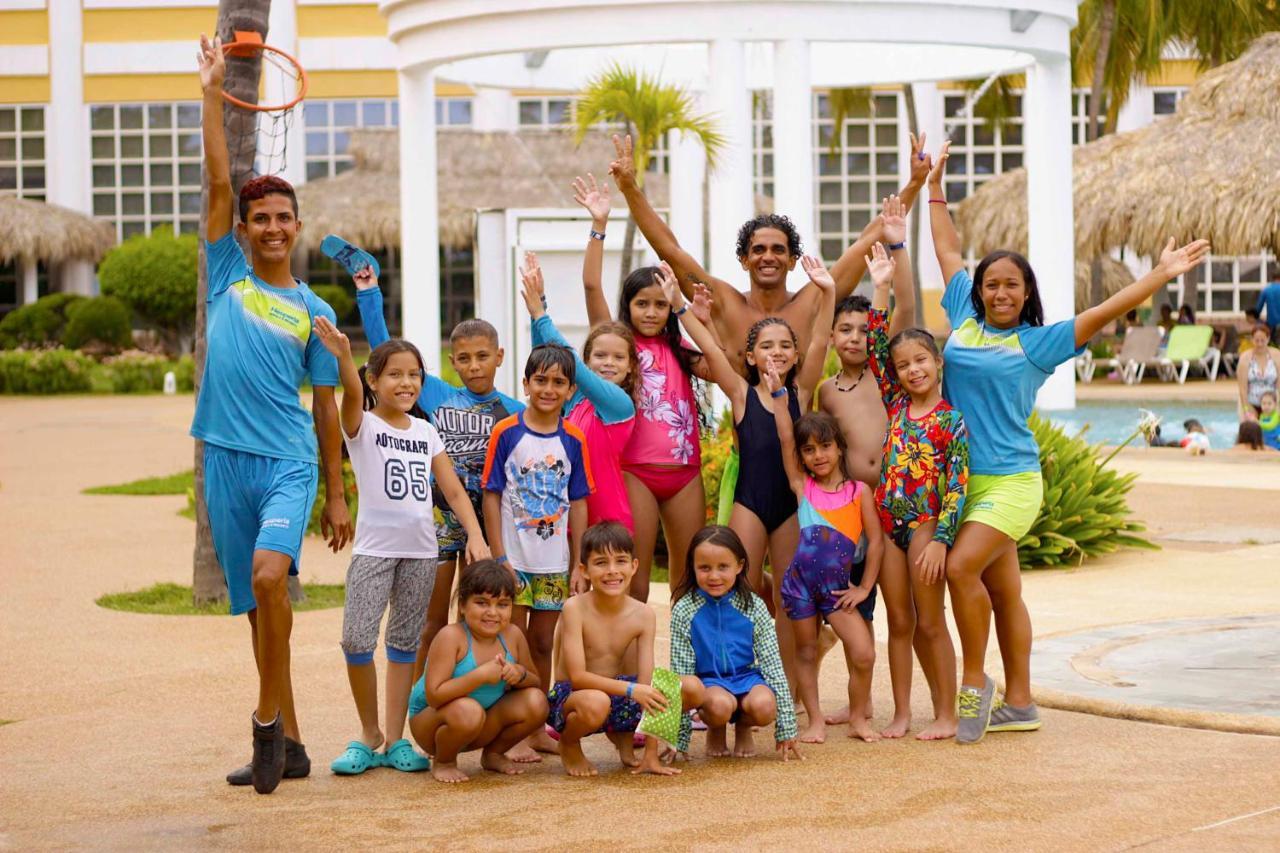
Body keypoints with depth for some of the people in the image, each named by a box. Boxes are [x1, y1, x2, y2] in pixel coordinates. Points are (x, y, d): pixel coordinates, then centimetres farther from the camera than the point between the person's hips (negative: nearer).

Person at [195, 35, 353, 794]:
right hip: (226, 460, 2)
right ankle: (289, 745, 15)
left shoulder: (313, 311, 7)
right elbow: (219, 181, 0)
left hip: (290, 461, -2)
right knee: (255, 604, 7)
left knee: (269, 570, -26)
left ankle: (270, 715, -12)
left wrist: (338, 496, 8)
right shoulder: (228, 275, 8)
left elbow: (326, 407, 9)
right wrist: (213, 92, -3)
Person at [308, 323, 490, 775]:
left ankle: (395, 739, 15)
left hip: (420, 550, 4)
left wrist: (476, 535, -5)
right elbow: (352, 394, -24)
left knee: (405, 644, 8)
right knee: (357, 640, -14)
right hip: (374, 547, -4)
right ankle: (370, 735, 3)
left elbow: (453, 489, 10)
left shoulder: (426, 432, 11)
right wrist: (342, 356, -45)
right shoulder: (363, 425, -2)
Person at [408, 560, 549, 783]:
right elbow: (434, 695, -31)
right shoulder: (451, 637, -23)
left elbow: (536, 683, 7)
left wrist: (520, 675, -17)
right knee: (467, 710, -39)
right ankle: (443, 763, -6)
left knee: (536, 702, -15)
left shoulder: (513, 635, -5)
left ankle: (493, 755, 12)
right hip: (429, 722, -6)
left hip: (483, 728, 6)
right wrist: (480, 675, -35)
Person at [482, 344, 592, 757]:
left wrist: (580, 564, 4)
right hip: (513, 560, -3)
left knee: (543, 645, 11)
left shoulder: (573, 440, 2)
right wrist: (499, 556, -9)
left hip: (554, 563, 3)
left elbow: (577, 503, 6)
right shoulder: (505, 433, -5)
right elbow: (492, 495, -4)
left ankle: (537, 730, 20)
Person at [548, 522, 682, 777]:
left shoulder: (643, 615, -9)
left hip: (617, 692, 5)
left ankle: (624, 736, 12)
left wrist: (651, 755, -15)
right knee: (595, 702, -41)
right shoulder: (575, 608, -18)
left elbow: (646, 682, -12)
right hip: (570, 696, -5)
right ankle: (569, 745, -3)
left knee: (689, 689, -15)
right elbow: (578, 676, -24)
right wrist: (631, 689, -38)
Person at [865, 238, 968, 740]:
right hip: (888, 522, 4)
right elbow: (877, 347, 4)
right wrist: (881, 290, -1)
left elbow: (957, 486, -10)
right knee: (899, 622, 8)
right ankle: (901, 713, 13)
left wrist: (940, 539, -17)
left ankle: (946, 714, 8)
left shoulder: (952, 421, -6)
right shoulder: (895, 405, 7)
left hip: (927, 524, -4)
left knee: (930, 622, 0)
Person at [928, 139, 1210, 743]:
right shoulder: (964, 321, 9)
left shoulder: (1039, 343, -2)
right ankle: (1018, 705, 16)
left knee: (962, 566, -21)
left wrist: (1161, 276, -16)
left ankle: (976, 681, -6)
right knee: (1002, 590, 10)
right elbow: (948, 253, 20)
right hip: (961, 478, 5)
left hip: (1010, 479, -5)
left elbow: (1104, 314, -9)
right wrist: (934, 189, 26)